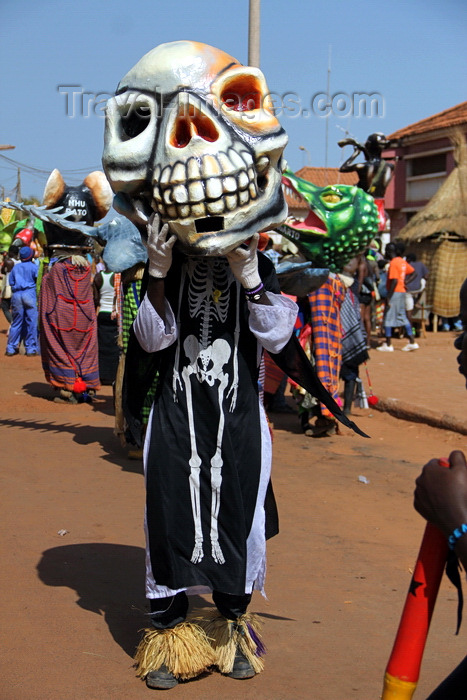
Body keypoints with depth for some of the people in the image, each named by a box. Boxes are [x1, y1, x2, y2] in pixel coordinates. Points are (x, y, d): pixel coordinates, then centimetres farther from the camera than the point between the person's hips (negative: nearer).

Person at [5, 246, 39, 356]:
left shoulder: (15, 268, 13)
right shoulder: (34, 267, 0)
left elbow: (11, 282, 12)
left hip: (16, 295, 4)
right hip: (30, 293, -4)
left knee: (16, 322, 10)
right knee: (31, 322, 1)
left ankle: (11, 348, 9)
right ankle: (31, 348, 1)